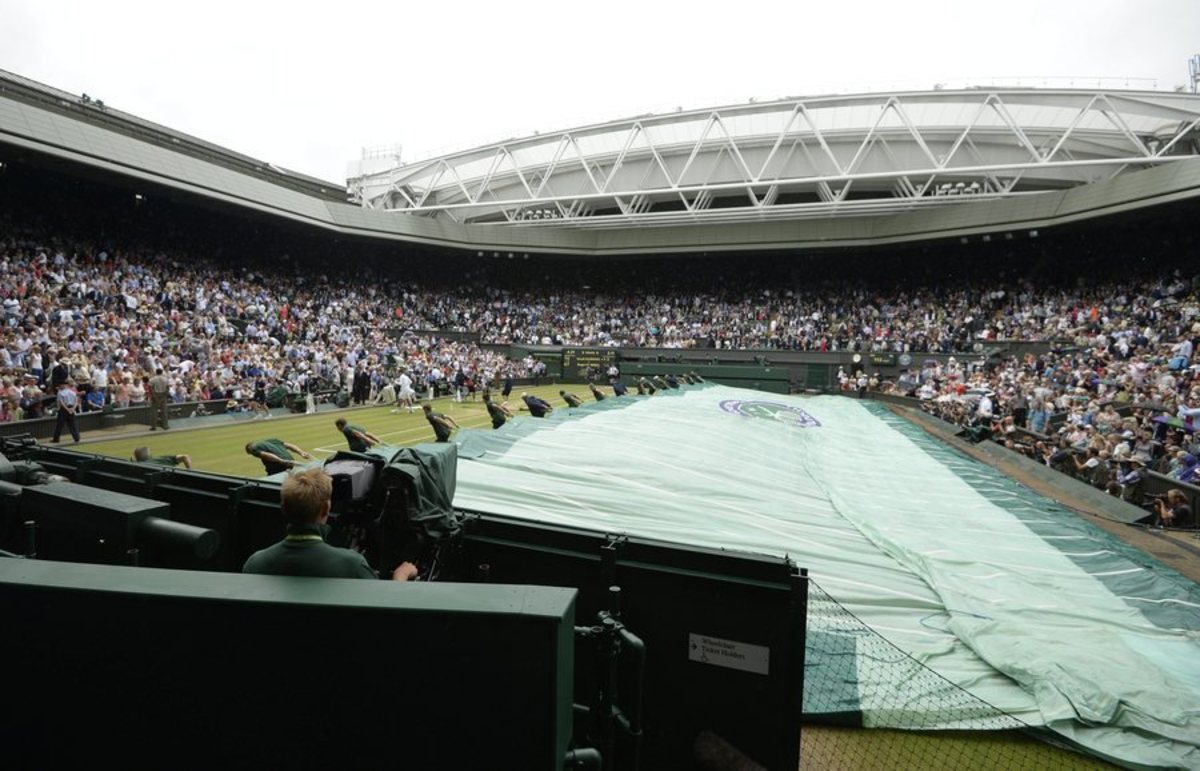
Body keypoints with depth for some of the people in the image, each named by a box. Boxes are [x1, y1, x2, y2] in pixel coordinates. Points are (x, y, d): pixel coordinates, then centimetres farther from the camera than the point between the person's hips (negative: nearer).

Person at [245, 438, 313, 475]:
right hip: (291, 464, 7)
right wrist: (302, 453, 6)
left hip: (278, 468, -6)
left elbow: (266, 455, -10)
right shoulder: (271, 441, 29)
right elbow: (289, 445, 17)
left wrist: (282, 461, -21)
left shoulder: (253, 449, 10)